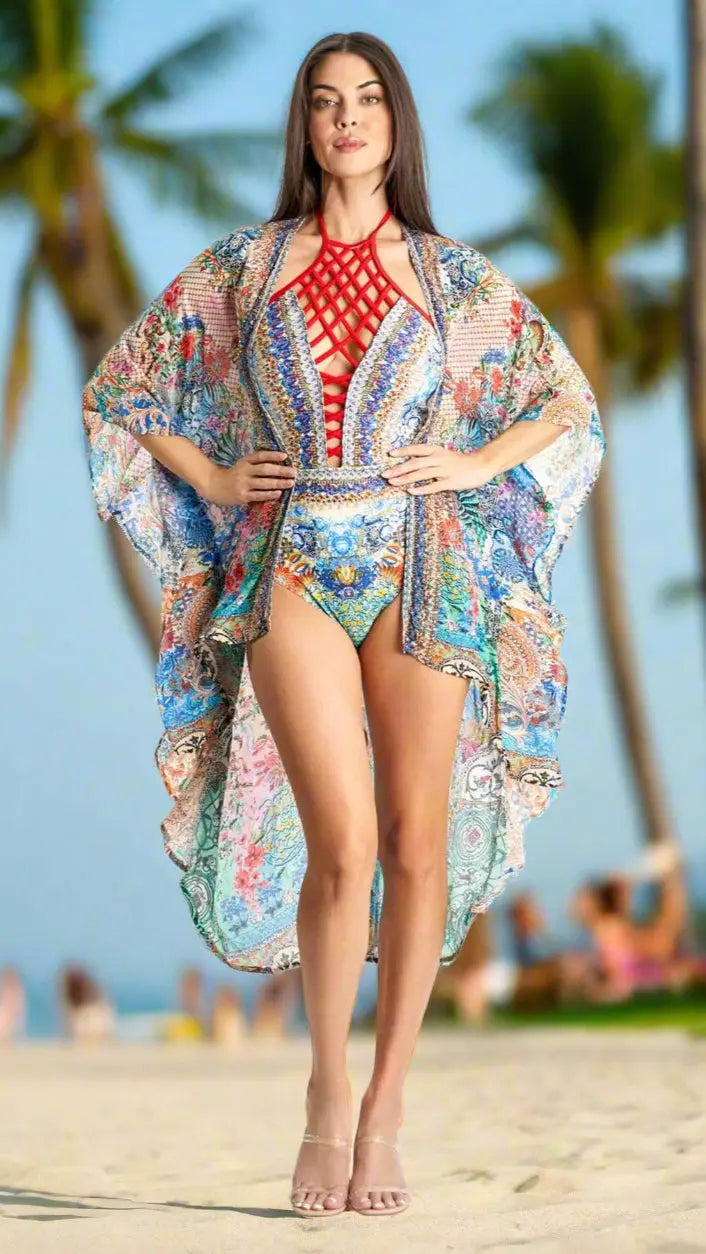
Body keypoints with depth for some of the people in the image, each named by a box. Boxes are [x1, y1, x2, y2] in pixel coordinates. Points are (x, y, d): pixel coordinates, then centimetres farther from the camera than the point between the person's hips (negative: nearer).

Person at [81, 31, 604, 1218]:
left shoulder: (453, 276, 9)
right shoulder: (240, 267, 9)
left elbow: (570, 401, 18)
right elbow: (117, 388, 15)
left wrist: (475, 464, 3)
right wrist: (214, 478, 5)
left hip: (420, 571, 1)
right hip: (292, 568, -1)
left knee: (417, 841, -2)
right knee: (343, 842, -14)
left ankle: (384, 1115, 7)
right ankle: (325, 1102, 1)